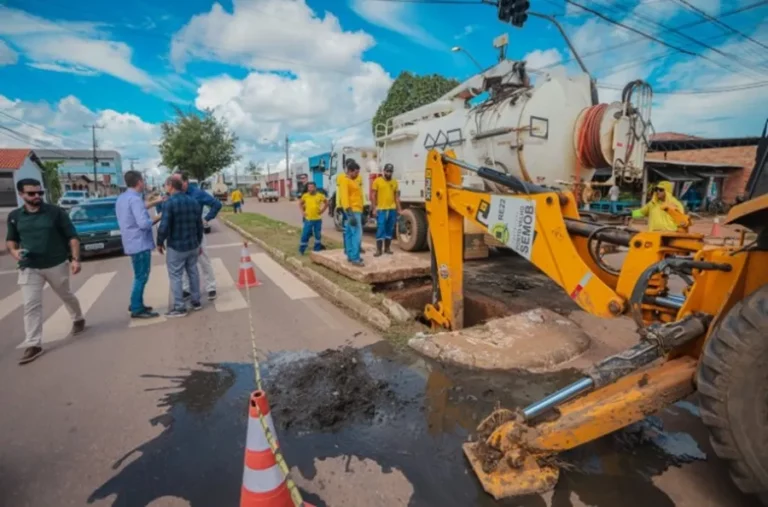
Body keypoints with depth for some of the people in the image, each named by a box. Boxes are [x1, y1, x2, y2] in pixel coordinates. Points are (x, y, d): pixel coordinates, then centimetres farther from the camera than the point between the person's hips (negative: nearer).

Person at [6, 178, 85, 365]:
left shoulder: (56, 212, -7)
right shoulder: (14, 216, 2)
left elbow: (72, 237, -6)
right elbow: (10, 239, 16)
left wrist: (75, 259, -16)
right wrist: (14, 251, -7)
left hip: (57, 265, -2)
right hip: (29, 268, 2)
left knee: (66, 296, 17)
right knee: (31, 305, -2)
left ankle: (78, 319, 43)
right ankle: (33, 344, 3)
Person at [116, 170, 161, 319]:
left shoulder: (122, 198, 11)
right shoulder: (135, 199, -20)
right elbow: (144, 223, -26)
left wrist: (153, 203, 27)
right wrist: (157, 218, -9)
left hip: (132, 243, 10)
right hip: (140, 243, -10)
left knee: (139, 276, 20)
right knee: (141, 277, -2)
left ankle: (136, 304, 28)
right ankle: (137, 309, 5)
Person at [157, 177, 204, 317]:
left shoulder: (169, 203, -16)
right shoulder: (194, 202, 6)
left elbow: (164, 226, -21)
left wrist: (160, 242, -5)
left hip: (176, 246, -6)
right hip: (193, 244, 7)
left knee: (176, 276, 1)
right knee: (193, 272, 15)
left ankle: (179, 307, 4)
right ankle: (196, 301, 23)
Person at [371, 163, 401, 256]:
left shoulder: (395, 182, 9)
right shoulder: (377, 181, 0)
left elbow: (397, 196, 11)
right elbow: (373, 196, -1)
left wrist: (398, 209, 6)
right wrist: (374, 208, -7)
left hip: (392, 209, 4)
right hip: (381, 209, -3)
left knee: (390, 230, 9)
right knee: (380, 229, -4)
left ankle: (387, 248, 21)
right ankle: (378, 250, 1)